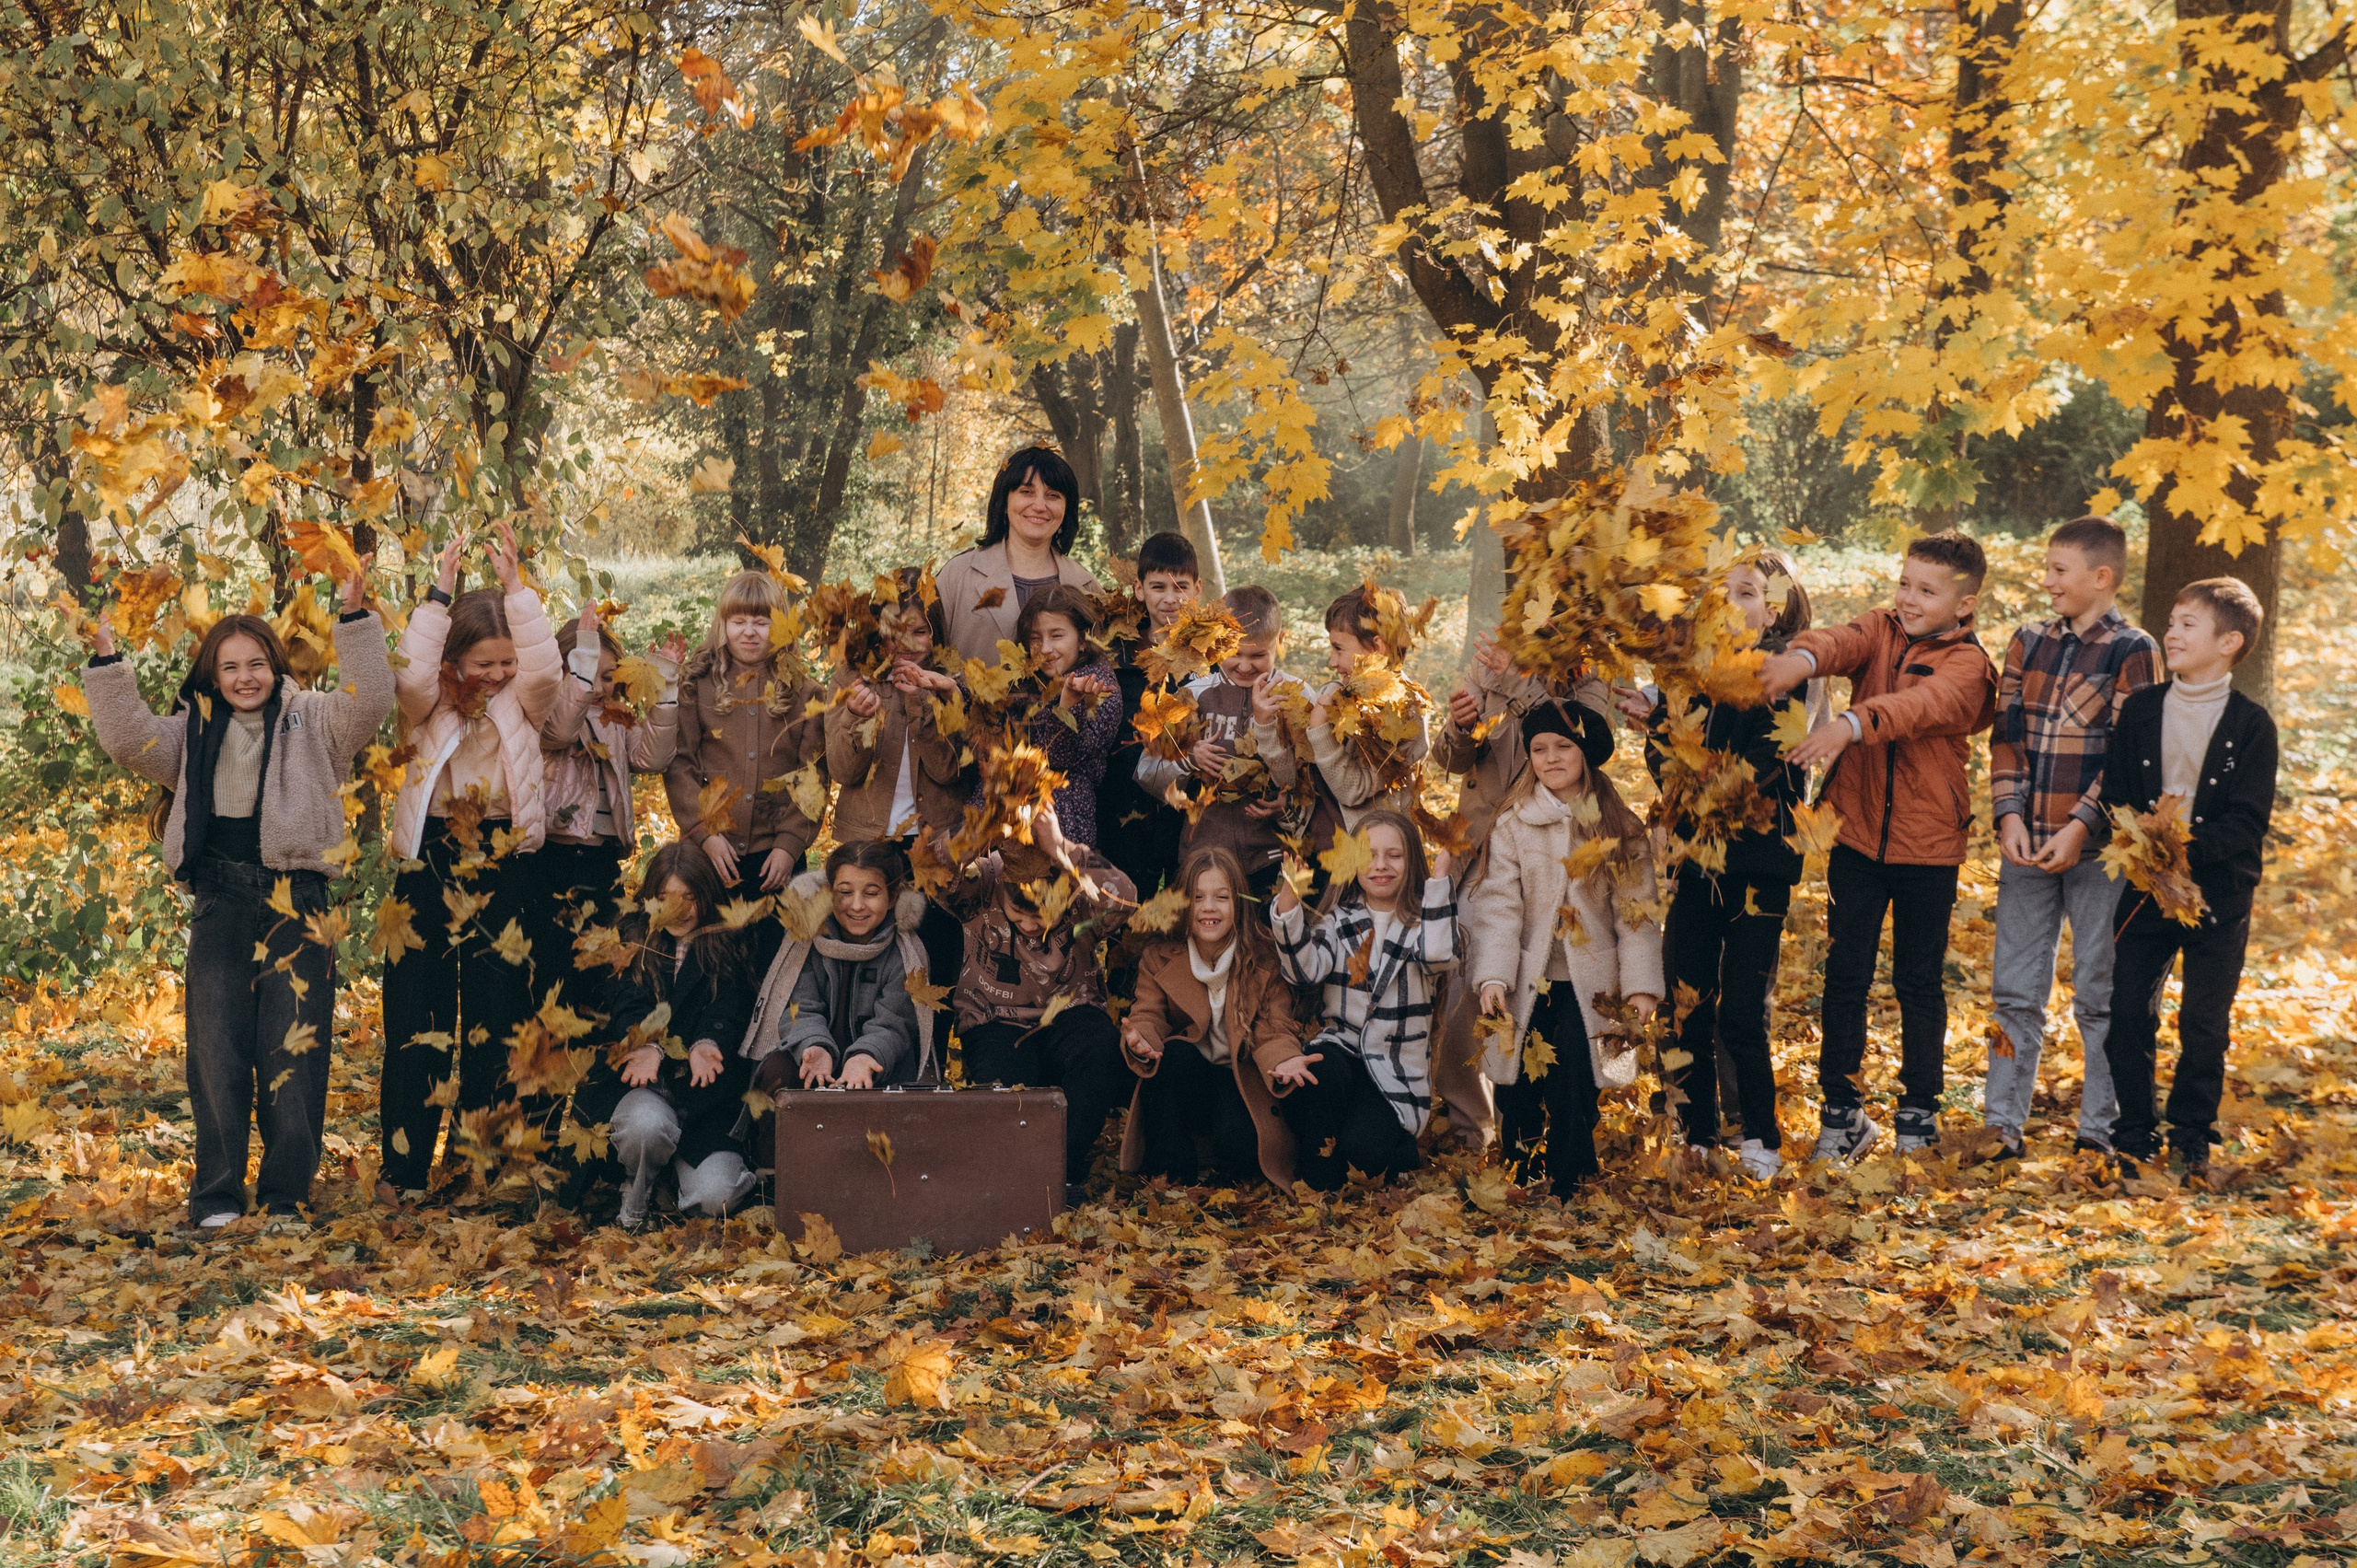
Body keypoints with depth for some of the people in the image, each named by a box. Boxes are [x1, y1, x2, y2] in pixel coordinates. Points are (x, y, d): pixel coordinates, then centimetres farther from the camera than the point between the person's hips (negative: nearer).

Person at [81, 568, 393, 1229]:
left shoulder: (311, 721, 5)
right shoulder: (194, 732, 13)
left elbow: (368, 702, -11)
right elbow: (131, 740, 1)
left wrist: (356, 621, -19)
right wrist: (109, 667, -6)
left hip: (296, 900, -2)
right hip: (220, 902, 2)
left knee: (293, 1050, -1)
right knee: (217, 1050, 2)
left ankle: (285, 1194, 9)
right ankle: (216, 1196, 9)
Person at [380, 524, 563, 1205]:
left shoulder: (522, 706, 6)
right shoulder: (430, 708, 3)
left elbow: (545, 665, -13)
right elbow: (411, 674, -18)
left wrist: (513, 585, -13)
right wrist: (440, 591, -14)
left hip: (505, 870, 1)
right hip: (431, 865, -1)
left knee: (497, 1016, 5)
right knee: (419, 1016, 2)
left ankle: (483, 1161, 14)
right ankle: (404, 1167, 7)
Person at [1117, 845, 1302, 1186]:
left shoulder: (1264, 958, -7)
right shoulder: (1159, 957, -3)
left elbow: (1274, 1029, -13)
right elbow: (1148, 1017, -11)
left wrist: (1285, 1064, -38)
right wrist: (1139, 1041, -38)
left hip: (1241, 1079, -1)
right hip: (1183, 1080, 2)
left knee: (1240, 1142, -32)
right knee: (1174, 1053, -34)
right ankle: (1173, 1175, -22)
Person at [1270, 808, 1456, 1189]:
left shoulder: (1420, 923, 4)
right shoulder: (1339, 921, 8)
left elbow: (1438, 957, -21)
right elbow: (1304, 968, -11)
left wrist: (1438, 882, -21)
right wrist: (1289, 902, -23)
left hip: (1397, 1069, -2)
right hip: (1340, 1046, 2)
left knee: (1362, 1149, -25)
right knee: (1320, 1070, -35)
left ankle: (1401, 1150, 14)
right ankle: (1319, 1185, -13)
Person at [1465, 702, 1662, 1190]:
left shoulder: (1620, 829, 4)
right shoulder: (1513, 824, 2)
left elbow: (1636, 909, 2)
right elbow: (1498, 903, -5)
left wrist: (1641, 984, -6)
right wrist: (1492, 976, -16)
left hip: (1589, 986, 0)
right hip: (1528, 985, 0)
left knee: (1571, 1099, -9)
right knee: (1518, 1095, -1)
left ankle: (1566, 1195, 2)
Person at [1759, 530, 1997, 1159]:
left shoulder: (1966, 665, -8)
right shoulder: (1882, 630, 5)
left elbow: (1921, 704, -29)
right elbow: (1844, 642, -18)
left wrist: (1852, 723, -49)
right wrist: (1803, 656, -43)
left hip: (1928, 846, -3)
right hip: (1858, 835, 3)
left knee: (1919, 983, 8)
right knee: (1844, 977, 4)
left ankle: (1920, 1111, 22)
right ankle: (1842, 1113, 13)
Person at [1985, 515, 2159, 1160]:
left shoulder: (2133, 652, -4)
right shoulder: (2029, 642, 10)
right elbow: (2006, 735, 9)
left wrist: (2081, 826, -16)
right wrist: (2009, 813, -5)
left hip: (2098, 846, -4)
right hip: (2027, 843, 4)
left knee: (2099, 996, 2)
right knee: (2016, 991, 7)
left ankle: (2101, 1132, 11)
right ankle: (2003, 1125, 14)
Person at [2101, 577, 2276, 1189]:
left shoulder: (2252, 725, -5)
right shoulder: (2140, 709, 5)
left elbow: (2249, 822, -9)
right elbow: (2114, 794, 4)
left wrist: (2188, 845, -23)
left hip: (2219, 893, -2)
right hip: (2145, 888, 3)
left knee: (2204, 1024, 1)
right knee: (2128, 1014, 1)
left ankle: (2191, 1140, 17)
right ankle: (2135, 1134, 16)